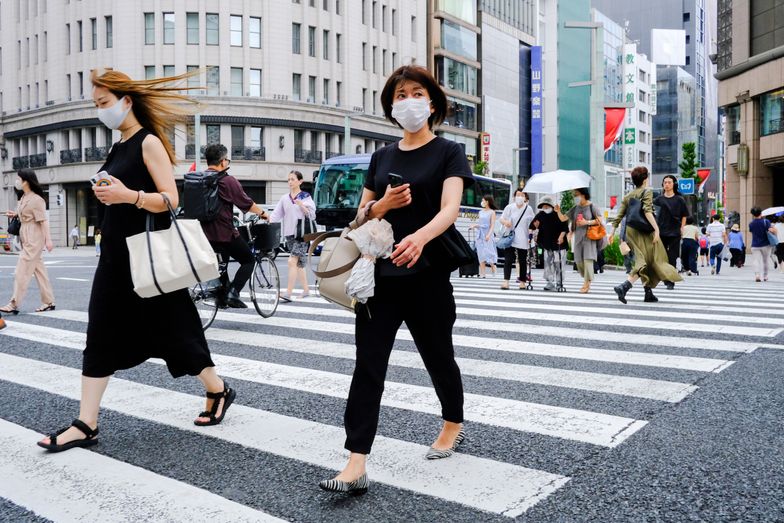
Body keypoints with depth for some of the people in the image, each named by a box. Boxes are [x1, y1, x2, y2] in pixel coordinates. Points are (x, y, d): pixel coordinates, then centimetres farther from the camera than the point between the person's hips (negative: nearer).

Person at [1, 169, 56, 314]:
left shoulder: (36, 199, -15)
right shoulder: (24, 198, 13)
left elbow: (43, 220, -18)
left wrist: (48, 240, -22)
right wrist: (14, 214, 9)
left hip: (34, 238, -10)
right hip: (27, 238, 10)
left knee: (22, 271, -8)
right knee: (39, 269, 11)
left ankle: (14, 305, -5)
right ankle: (48, 302, 16)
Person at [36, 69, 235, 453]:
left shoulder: (149, 143, -9)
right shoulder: (118, 149, 15)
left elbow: (170, 199, -16)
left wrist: (128, 195, -30)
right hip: (116, 255, 8)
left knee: (172, 330, 2)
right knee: (101, 336, 4)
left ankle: (218, 392, 22)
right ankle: (86, 425, 9)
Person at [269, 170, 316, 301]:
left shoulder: (306, 197, 1)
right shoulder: (284, 198, 13)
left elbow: (312, 216, -2)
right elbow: (276, 214, 8)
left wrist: (301, 205, -16)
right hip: (289, 234, 5)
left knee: (292, 262, -15)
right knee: (299, 263, 11)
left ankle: (288, 293, -16)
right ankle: (306, 290, 23)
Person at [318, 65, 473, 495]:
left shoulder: (448, 153, -1)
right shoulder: (381, 157, 13)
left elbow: (450, 208, -17)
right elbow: (362, 215, 15)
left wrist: (420, 237, -39)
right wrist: (383, 204, -9)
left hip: (427, 275, -3)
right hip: (380, 273, 4)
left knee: (437, 355, 13)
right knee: (368, 363, -4)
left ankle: (454, 424, 41)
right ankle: (356, 464, -2)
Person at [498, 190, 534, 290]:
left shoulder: (529, 209, 6)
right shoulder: (509, 207, 2)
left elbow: (532, 223, 13)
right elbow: (502, 219, 5)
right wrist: (505, 222, -18)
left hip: (523, 239, 1)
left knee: (522, 261, 5)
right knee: (508, 260, -8)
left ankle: (522, 281, 14)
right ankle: (506, 281, -12)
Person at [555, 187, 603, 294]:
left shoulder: (591, 206, -1)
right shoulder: (575, 208, 12)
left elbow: (599, 220, -4)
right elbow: (563, 218, 11)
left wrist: (587, 222, -13)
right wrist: (558, 212, -7)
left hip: (589, 236, -5)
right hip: (578, 237, 5)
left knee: (588, 259, -13)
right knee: (578, 261, 2)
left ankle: (586, 284, -10)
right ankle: (587, 280, 23)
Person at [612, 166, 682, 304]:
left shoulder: (627, 196, 11)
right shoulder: (647, 192, -6)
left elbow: (619, 216, 7)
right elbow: (647, 212, -20)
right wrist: (657, 229, -23)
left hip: (630, 230, 7)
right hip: (644, 230, -7)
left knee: (642, 261, 15)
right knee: (647, 262, -3)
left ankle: (649, 293, 18)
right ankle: (624, 286, -23)